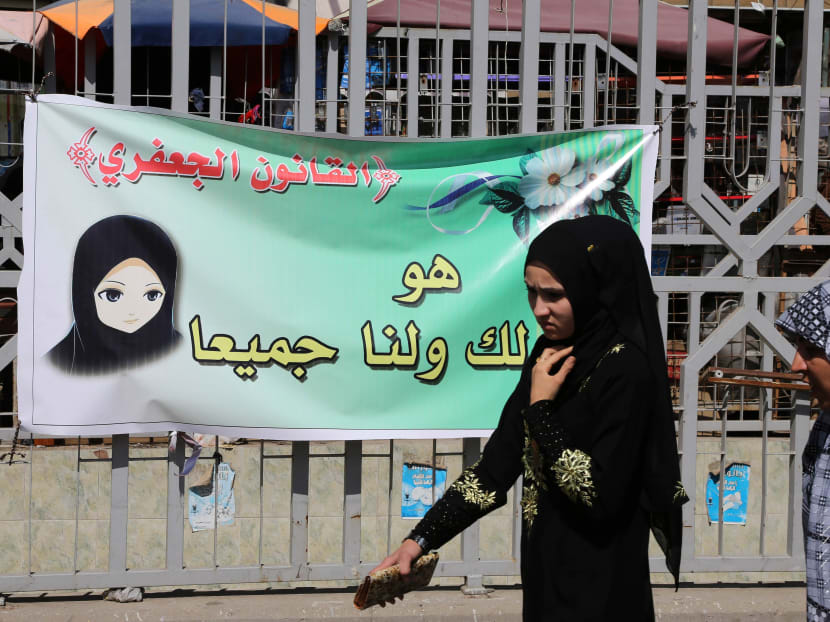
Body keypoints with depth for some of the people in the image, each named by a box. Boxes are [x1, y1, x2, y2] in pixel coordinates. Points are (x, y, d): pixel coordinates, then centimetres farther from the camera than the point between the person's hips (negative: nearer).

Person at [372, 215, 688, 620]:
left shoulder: (626, 370, -20)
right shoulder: (549, 354, 3)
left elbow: (600, 495, -25)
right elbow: (497, 462, 3)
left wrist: (540, 408, -19)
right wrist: (421, 539, -4)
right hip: (544, 571, 7)